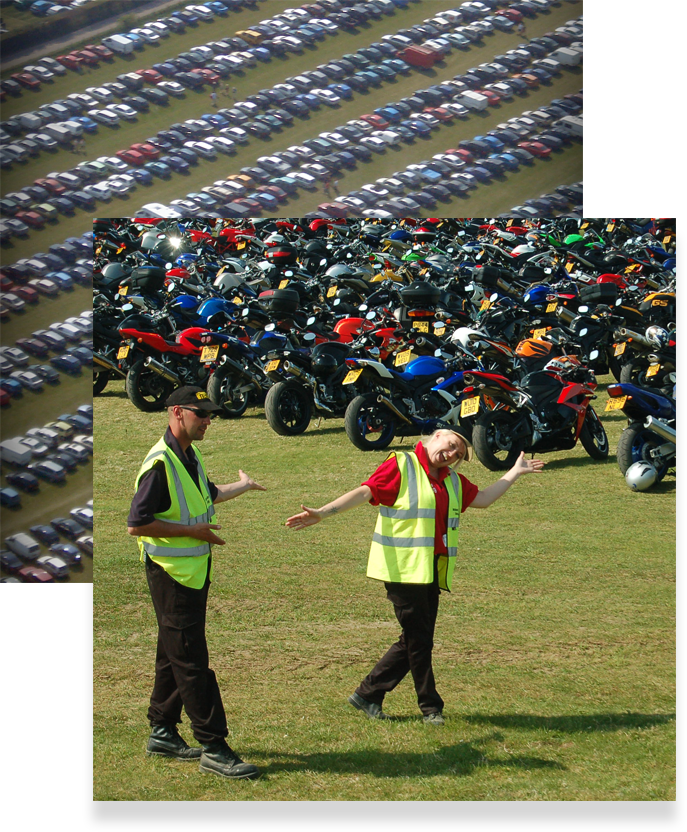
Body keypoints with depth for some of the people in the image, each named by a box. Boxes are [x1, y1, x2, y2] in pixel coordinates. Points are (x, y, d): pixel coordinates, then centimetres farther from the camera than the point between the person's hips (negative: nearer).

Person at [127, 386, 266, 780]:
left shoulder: (191, 455, 12)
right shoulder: (160, 463, -18)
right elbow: (138, 523, -22)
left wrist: (243, 486, 45)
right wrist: (192, 531, -20)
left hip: (195, 569, 10)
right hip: (171, 571, -10)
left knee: (177, 655, 17)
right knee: (190, 660, -7)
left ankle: (163, 732, 27)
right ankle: (213, 747, -7)